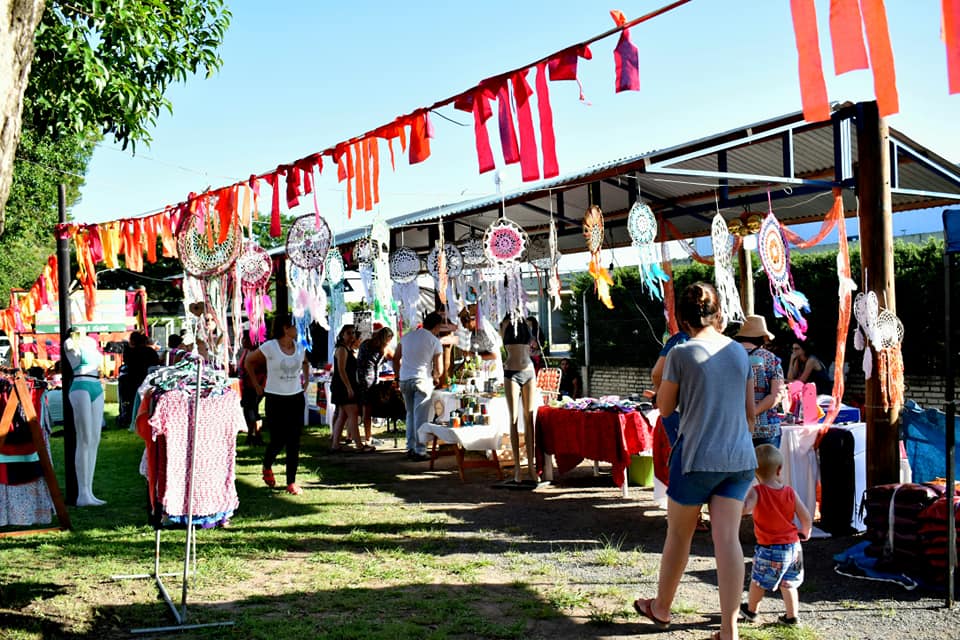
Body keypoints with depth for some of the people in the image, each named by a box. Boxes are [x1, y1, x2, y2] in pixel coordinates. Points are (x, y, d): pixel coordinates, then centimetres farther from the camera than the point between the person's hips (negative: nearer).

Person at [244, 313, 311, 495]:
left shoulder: (299, 348, 5)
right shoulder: (270, 347, -10)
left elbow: (305, 363, 27)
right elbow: (249, 362, 0)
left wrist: (306, 382, 15)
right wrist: (257, 386, -1)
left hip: (296, 398, 4)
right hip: (275, 399, -4)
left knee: (294, 442, 1)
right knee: (278, 440, 0)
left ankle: (291, 482, 7)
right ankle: (267, 468, 32)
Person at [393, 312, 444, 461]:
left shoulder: (407, 337, 12)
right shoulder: (435, 341, -2)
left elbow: (395, 358, 15)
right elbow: (438, 369, -4)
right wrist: (435, 378, 16)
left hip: (404, 380, 5)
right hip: (422, 380, -5)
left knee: (410, 414, 17)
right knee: (421, 416, -3)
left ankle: (410, 448, 18)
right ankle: (419, 451, -5)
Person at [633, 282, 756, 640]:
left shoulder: (682, 353, -9)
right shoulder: (738, 352, 6)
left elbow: (665, 408, 0)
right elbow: (750, 411, 13)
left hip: (696, 457, -4)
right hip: (738, 459, 4)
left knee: (678, 535, 13)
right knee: (727, 538, 2)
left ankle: (661, 609, 31)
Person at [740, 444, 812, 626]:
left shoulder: (756, 491, -17)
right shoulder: (789, 491, -3)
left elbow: (744, 509, -36)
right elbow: (806, 517, 0)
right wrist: (805, 533, 18)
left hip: (770, 549, -4)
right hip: (792, 546, 4)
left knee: (758, 580, 17)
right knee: (788, 583, 19)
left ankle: (751, 610, 34)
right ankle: (791, 616, 22)